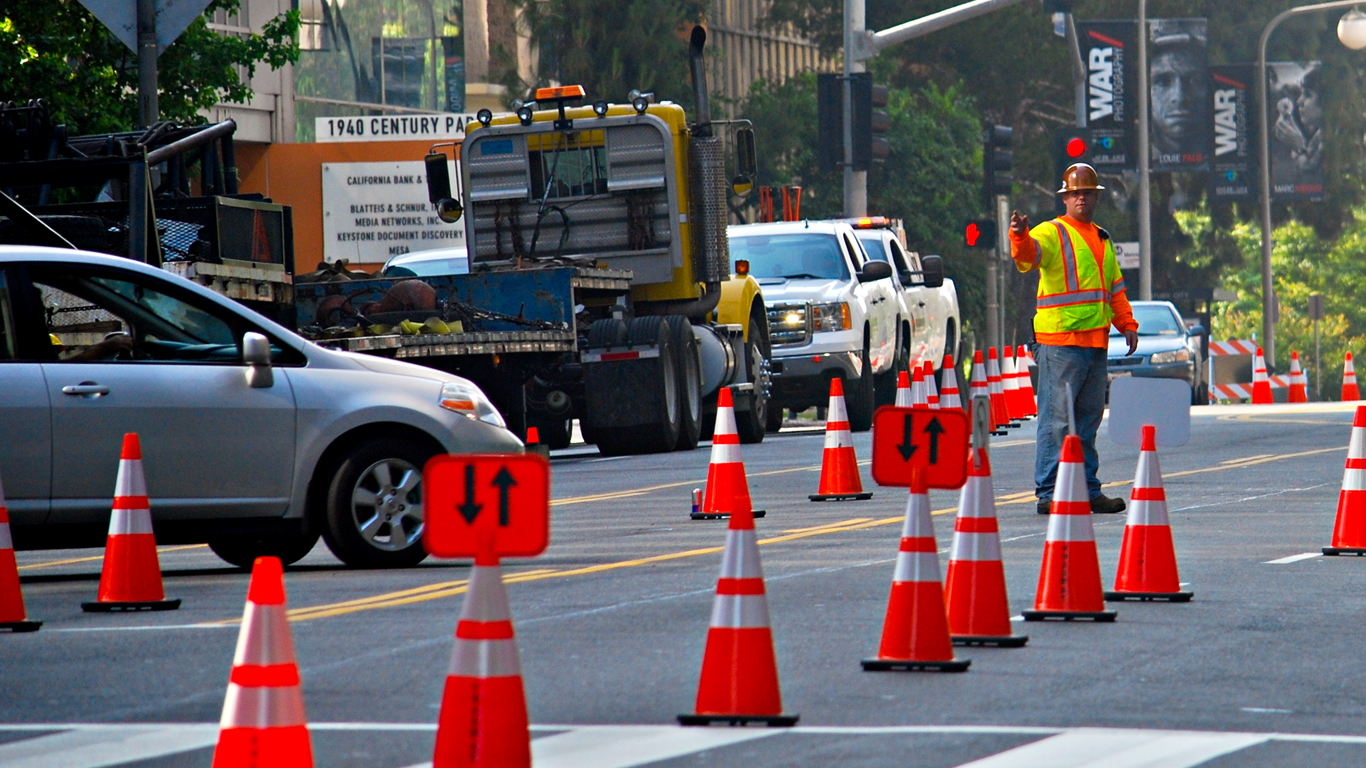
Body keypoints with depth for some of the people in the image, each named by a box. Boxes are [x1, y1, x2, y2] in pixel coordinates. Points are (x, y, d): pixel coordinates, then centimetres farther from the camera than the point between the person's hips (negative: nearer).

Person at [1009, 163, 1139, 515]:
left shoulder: (1102, 240, 21)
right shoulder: (1052, 234, -3)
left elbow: (1115, 287, 30)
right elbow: (1029, 255, -25)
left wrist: (1127, 324, 20)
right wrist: (1020, 238, -46)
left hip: (1096, 341, 8)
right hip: (1059, 341, -8)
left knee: (1088, 420, 12)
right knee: (1056, 420, -9)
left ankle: (1088, 489, 18)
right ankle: (1048, 493, -10)